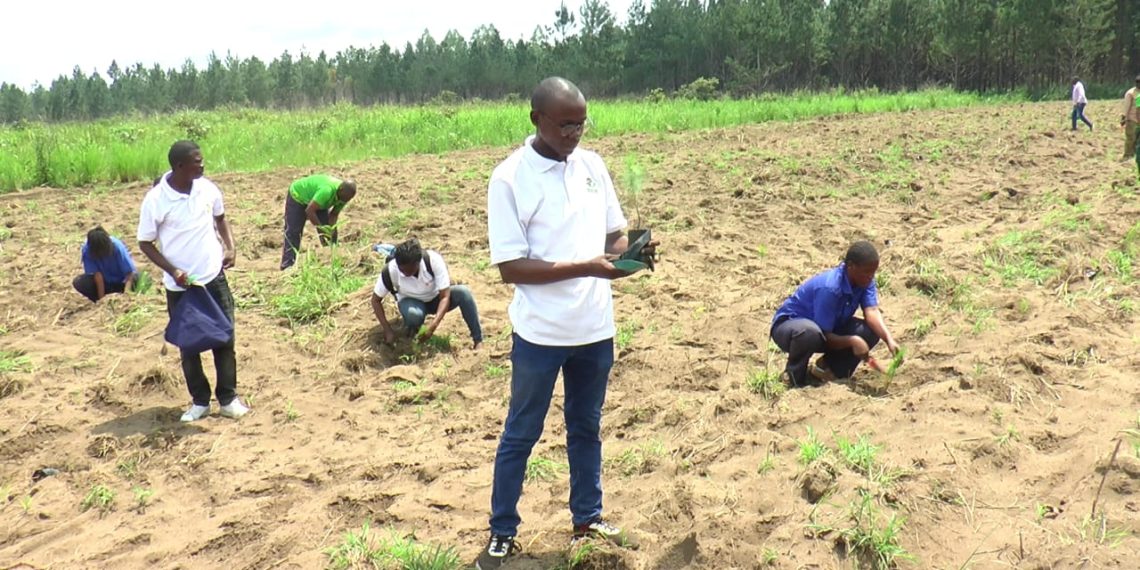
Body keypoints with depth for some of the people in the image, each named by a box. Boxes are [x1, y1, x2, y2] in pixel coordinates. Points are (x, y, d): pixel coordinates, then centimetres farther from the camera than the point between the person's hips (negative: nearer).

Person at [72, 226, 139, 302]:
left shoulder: (117, 247, -29)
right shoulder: (87, 251, -25)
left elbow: (130, 273, -30)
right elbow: (97, 275, -25)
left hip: (121, 280, -1)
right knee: (78, 283, -24)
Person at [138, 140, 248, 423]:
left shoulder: (207, 188, -4)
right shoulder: (155, 200, -15)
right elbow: (145, 243, -6)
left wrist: (230, 247, -2)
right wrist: (172, 271, -17)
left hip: (214, 277, 3)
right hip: (179, 285, -2)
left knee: (224, 338, 5)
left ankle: (228, 398, 18)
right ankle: (200, 401, 24)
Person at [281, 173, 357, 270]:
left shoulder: (343, 195, -18)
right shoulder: (327, 190, -43)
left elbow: (334, 214, -7)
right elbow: (309, 210, -40)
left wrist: (330, 230, -21)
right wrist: (321, 229, -35)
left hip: (315, 198, 7)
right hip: (297, 196, -7)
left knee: (332, 231, -2)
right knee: (293, 233, -12)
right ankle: (287, 267, -11)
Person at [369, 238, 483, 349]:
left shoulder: (434, 260, -32)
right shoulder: (390, 271, -29)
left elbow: (445, 296, -29)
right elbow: (376, 300, -14)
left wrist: (432, 326, -41)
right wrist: (388, 330, -24)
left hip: (435, 298, 0)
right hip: (411, 302, 0)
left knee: (463, 292, -31)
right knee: (413, 314, -39)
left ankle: (478, 340, -19)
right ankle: (412, 335, -3)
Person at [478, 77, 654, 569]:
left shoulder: (593, 165, 3)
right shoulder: (509, 179, -14)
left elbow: (613, 234, 11)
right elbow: (511, 267, -18)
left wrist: (631, 250, -13)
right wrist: (586, 268, -27)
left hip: (595, 327, 5)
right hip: (540, 333, -5)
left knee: (586, 427, 20)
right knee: (521, 434, 10)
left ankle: (588, 518, 37)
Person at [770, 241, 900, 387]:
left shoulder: (865, 281, -11)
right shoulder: (829, 288, -33)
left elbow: (872, 312, -23)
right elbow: (824, 336, -29)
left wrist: (889, 340, -38)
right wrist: (853, 341, -38)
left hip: (830, 331, 7)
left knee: (871, 331, -15)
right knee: (810, 332, -43)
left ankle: (827, 367, 3)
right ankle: (794, 374, -13)